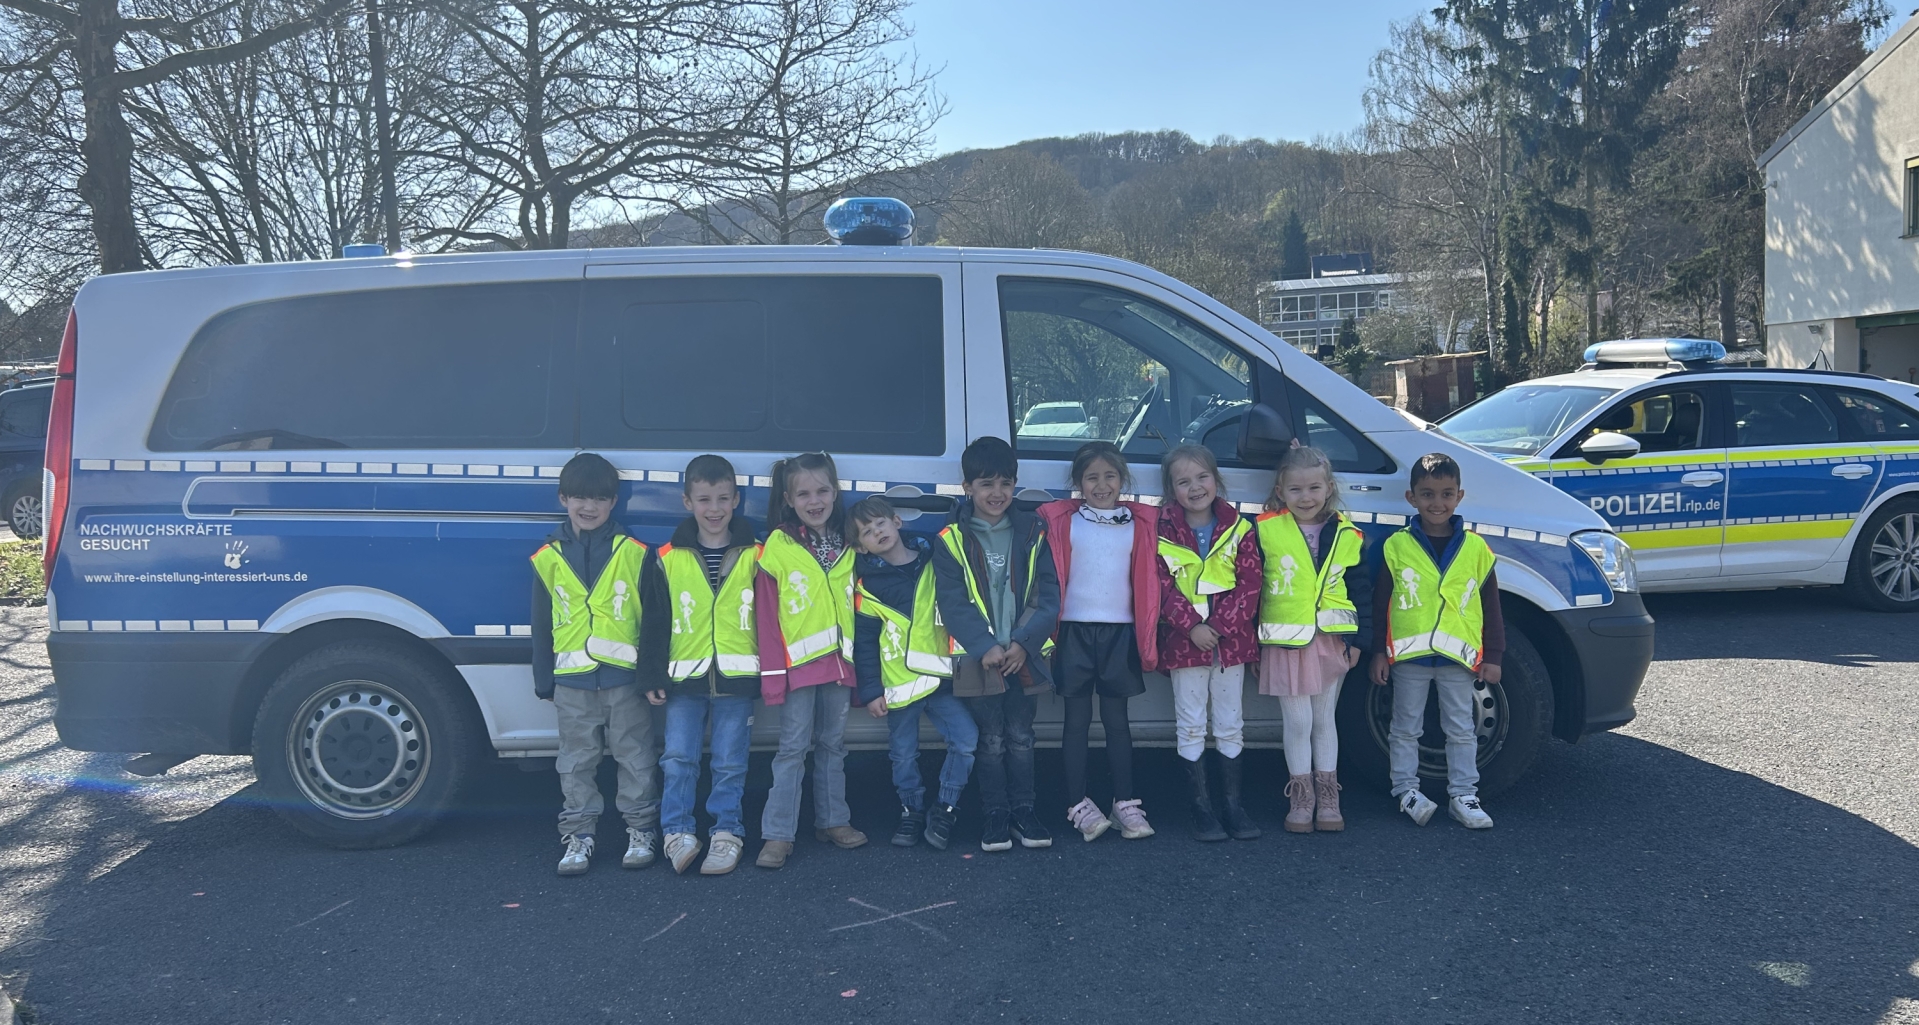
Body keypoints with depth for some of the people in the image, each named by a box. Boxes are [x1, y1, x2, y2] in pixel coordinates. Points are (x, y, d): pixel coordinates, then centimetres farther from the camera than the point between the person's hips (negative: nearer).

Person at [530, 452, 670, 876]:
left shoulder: (635, 554, -3)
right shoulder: (549, 558, 3)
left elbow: (654, 620, -2)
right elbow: (542, 626, 9)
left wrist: (653, 675, -4)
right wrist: (545, 681, 8)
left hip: (626, 677, -2)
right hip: (572, 680, 2)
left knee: (636, 757, 8)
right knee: (576, 762, 10)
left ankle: (641, 829, 20)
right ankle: (578, 834, 20)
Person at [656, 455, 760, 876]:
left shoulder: (754, 555, 3)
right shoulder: (669, 557, 4)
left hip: (737, 676, -1)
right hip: (684, 675, 1)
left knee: (730, 762, 6)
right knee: (678, 758, -2)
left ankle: (727, 833, 17)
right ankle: (678, 832, 9)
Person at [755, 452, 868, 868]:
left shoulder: (848, 547, 9)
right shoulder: (778, 547, -6)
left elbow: (858, 610, 13)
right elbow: (766, 614, -8)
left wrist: (859, 662, 9)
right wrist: (773, 672, -13)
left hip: (838, 662, 5)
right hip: (798, 662, -4)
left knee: (832, 745, 14)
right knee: (793, 748, -3)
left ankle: (832, 820, 25)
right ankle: (778, 834, 2)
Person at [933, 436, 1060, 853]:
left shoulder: (1032, 532, 3)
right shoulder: (951, 540, -3)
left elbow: (1048, 595, 0)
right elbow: (954, 604, -7)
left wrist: (1023, 642, -12)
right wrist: (985, 647, -17)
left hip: (1023, 655, 2)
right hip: (978, 658, -2)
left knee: (1020, 736, 9)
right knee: (991, 739, 5)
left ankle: (1023, 810, 20)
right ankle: (995, 814, 15)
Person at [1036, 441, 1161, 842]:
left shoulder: (1141, 523, 5)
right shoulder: (1062, 521, 0)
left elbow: (1148, 583, 7)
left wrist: (1147, 639, 4)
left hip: (1120, 632, 1)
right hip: (1075, 630, -1)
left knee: (1116, 719, 7)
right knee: (1078, 720, 3)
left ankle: (1125, 803, 12)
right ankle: (1079, 805, 7)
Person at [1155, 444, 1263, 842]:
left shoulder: (1239, 529, 1)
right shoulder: (1162, 532, -4)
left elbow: (1250, 584, -4)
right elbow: (1161, 586, -8)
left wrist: (1221, 626, -14)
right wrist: (1192, 626, -17)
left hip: (1231, 640, 2)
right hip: (1184, 641, -1)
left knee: (1230, 726, 10)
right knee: (1191, 727, 5)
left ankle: (1233, 801, 20)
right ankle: (1201, 805, 14)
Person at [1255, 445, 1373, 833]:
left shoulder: (1346, 535, 3)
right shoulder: (1265, 531, -5)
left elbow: (1361, 590, 8)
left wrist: (1359, 638, 4)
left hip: (1331, 639, 2)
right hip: (1284, 641, -2)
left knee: (1324, 719, 12)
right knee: (1298, 721, 1)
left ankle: (1327, 797, 22)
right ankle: (1301, 798, 16)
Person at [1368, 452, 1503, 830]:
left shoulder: (1476, 548, 1)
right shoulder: (1396, 547, -3)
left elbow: (1490, 607, 6)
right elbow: (1379, 604, 2)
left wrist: (1493, 655, 4)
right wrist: (1379, 651, 0)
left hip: (1458, 656, 1)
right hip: (1407, 655, -1)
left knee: (1461, 731, 9)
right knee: (1406, 729, 9)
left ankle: (1463, 794, 18)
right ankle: (1406, 789, 20)